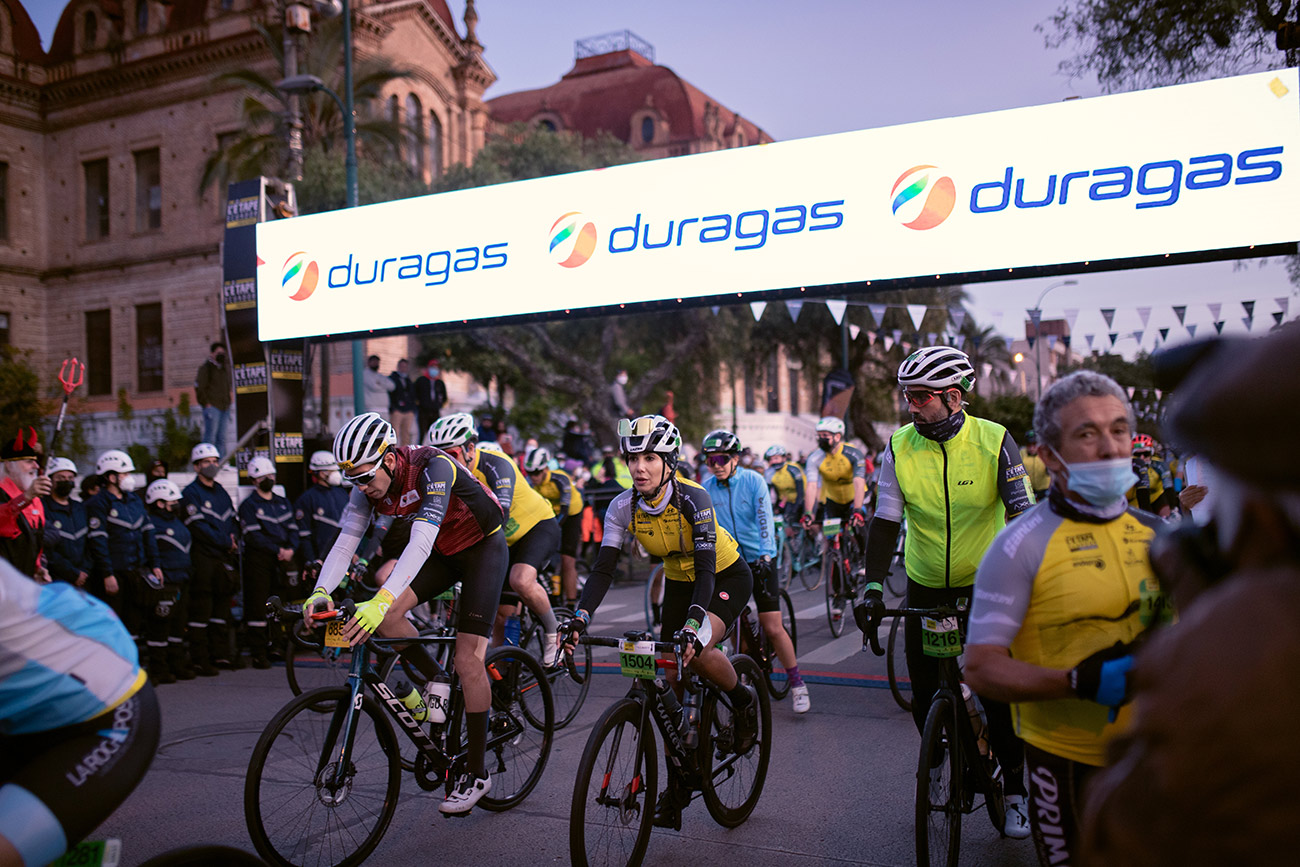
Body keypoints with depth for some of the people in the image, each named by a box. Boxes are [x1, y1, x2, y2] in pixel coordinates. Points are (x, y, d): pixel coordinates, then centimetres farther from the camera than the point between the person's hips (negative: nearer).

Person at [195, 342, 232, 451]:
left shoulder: (226, 368, 18)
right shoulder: (206, 368, -3)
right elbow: (199, 387, -8)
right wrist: (206, 403, -13)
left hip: (224, 407, 7)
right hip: (212, 406, -7)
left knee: (221, 437, 7)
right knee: (210, 436, -11)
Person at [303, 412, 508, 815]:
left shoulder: (433, 467, -34)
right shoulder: (367, 483, -13)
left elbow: (421, 543, -43)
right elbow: (346, 541, -16)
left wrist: (381, 601, -54)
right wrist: (321, 592, -33)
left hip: (482, 548, -6)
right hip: (443, 553, 7)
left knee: (468, 660, -13)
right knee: (386, 614, -18)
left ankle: (476, 773, 0)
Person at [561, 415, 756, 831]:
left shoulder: (692, 499, -30)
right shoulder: (623, 507, -17)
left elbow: (706, 568, -36)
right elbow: (604, 568, -20)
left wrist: (692, 625, -51)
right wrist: (580, 618, -35)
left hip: (727, 577, -5)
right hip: (679, 582, 5)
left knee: (696, 650, -32)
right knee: (673, 679, -3)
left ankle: (744, 700, 0)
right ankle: (677, 788, 9)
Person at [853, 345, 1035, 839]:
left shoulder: (994, 441, -14)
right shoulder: (900, 447, -9)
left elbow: (1022, 514, -13)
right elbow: (885, 521, -11)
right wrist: (872, 587, -22)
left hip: (985, 585, -2)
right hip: (925, 587, 2)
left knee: (997, 690, -3)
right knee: (924, 695, 4)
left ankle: (1014, 788, 18)